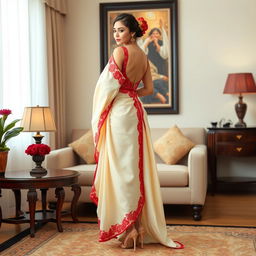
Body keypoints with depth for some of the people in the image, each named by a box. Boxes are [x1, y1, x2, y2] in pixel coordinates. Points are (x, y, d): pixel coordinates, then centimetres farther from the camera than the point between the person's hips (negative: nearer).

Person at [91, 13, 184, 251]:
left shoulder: (120, 51, -8)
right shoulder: (143, 56, 15)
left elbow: (111, 84, -13)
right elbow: (148, 89, 18)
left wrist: (100, 113, -2)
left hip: (120, 112, -8)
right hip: (135, 109, 8)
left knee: (122, 165, -6)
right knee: (135, 165, 9)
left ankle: (128, 229, -3)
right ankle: (139, 226, 14)